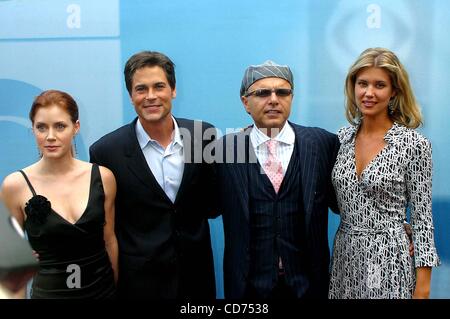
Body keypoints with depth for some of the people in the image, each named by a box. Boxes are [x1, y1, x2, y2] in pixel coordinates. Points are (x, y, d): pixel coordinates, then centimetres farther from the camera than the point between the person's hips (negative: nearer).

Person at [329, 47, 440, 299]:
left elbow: (422, 217, -8)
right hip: (345, 257, 4)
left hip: (389, 259, -4)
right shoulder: (343, 137, 2)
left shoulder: (415, 144, -11)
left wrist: (423, 285, -8)